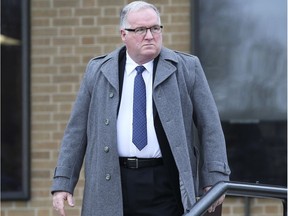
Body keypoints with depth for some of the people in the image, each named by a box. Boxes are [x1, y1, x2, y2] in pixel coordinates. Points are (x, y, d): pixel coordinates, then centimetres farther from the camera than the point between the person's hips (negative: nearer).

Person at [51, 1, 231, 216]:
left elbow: (210, 127, 5)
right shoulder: (98, 71, 9)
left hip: (165, 184, -1)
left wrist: (215, 178, -3)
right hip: (111, 185, 1)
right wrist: (63, 182, 4)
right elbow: (76, 130, 10)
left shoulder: (186, 68, 4)